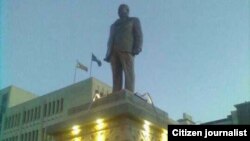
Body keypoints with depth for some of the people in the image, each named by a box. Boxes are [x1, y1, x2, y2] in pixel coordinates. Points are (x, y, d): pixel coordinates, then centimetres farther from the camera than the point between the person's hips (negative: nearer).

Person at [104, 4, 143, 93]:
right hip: (114, 51, 4)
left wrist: (137, 48, -12)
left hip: (127, 49, -4)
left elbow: (138, 35, 7)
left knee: (128, 72, -18)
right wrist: (108, 54, 7)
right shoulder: (114, 25, 34)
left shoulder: (134, 20, 21)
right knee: (116, 75, -10)